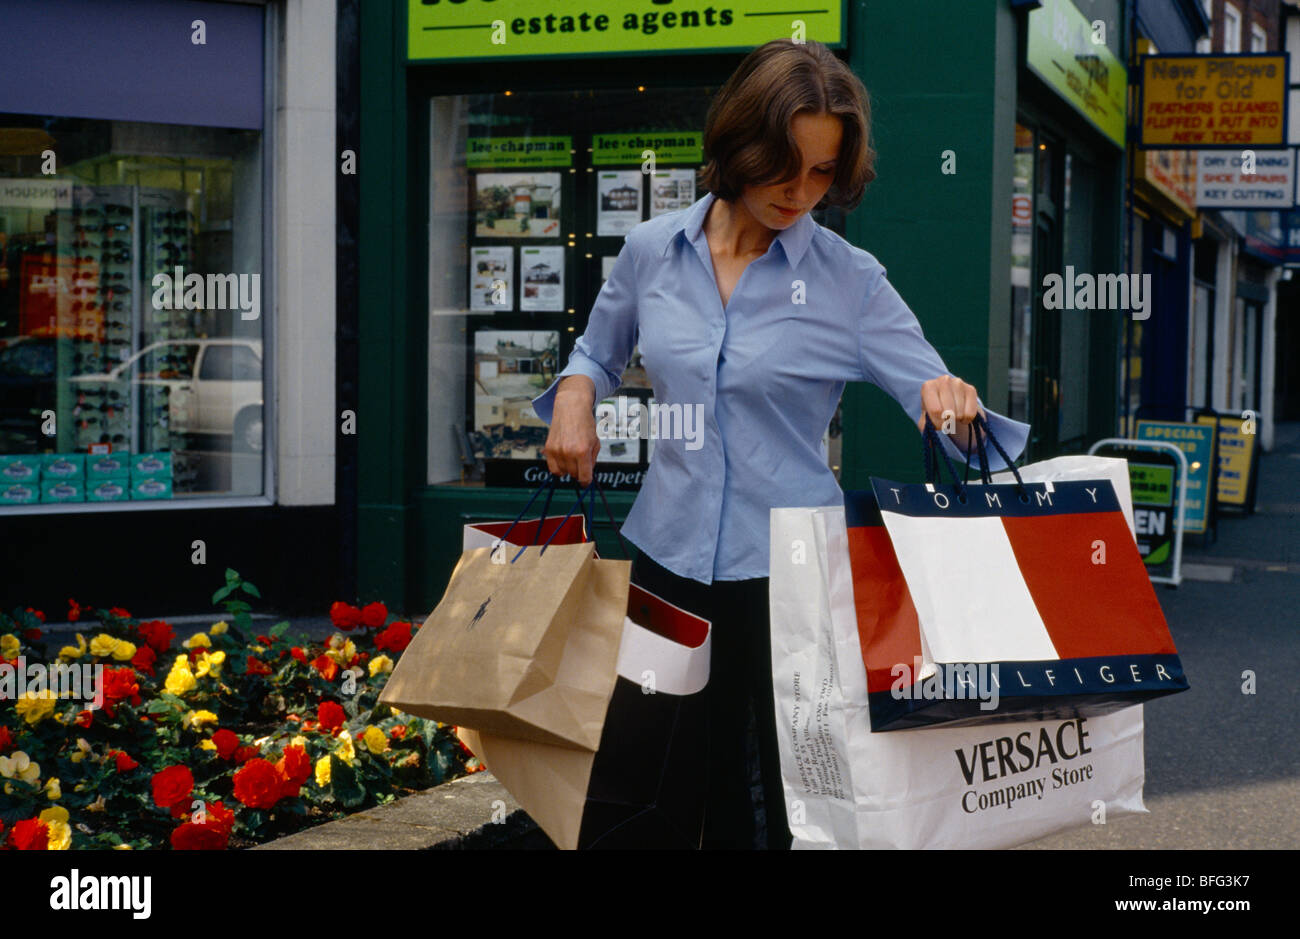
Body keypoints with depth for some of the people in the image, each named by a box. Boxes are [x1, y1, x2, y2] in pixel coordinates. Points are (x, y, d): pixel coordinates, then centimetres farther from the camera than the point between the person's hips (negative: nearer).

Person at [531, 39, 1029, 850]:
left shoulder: (849, 280, -5)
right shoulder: (653, 252, 3)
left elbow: (932, 390, -9)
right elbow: (599, 351, 20)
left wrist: (949, 399, -31)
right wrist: (574, 395, 0)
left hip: (789, 568, -3)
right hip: (670, 558, 3)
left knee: (801, 794, 1)